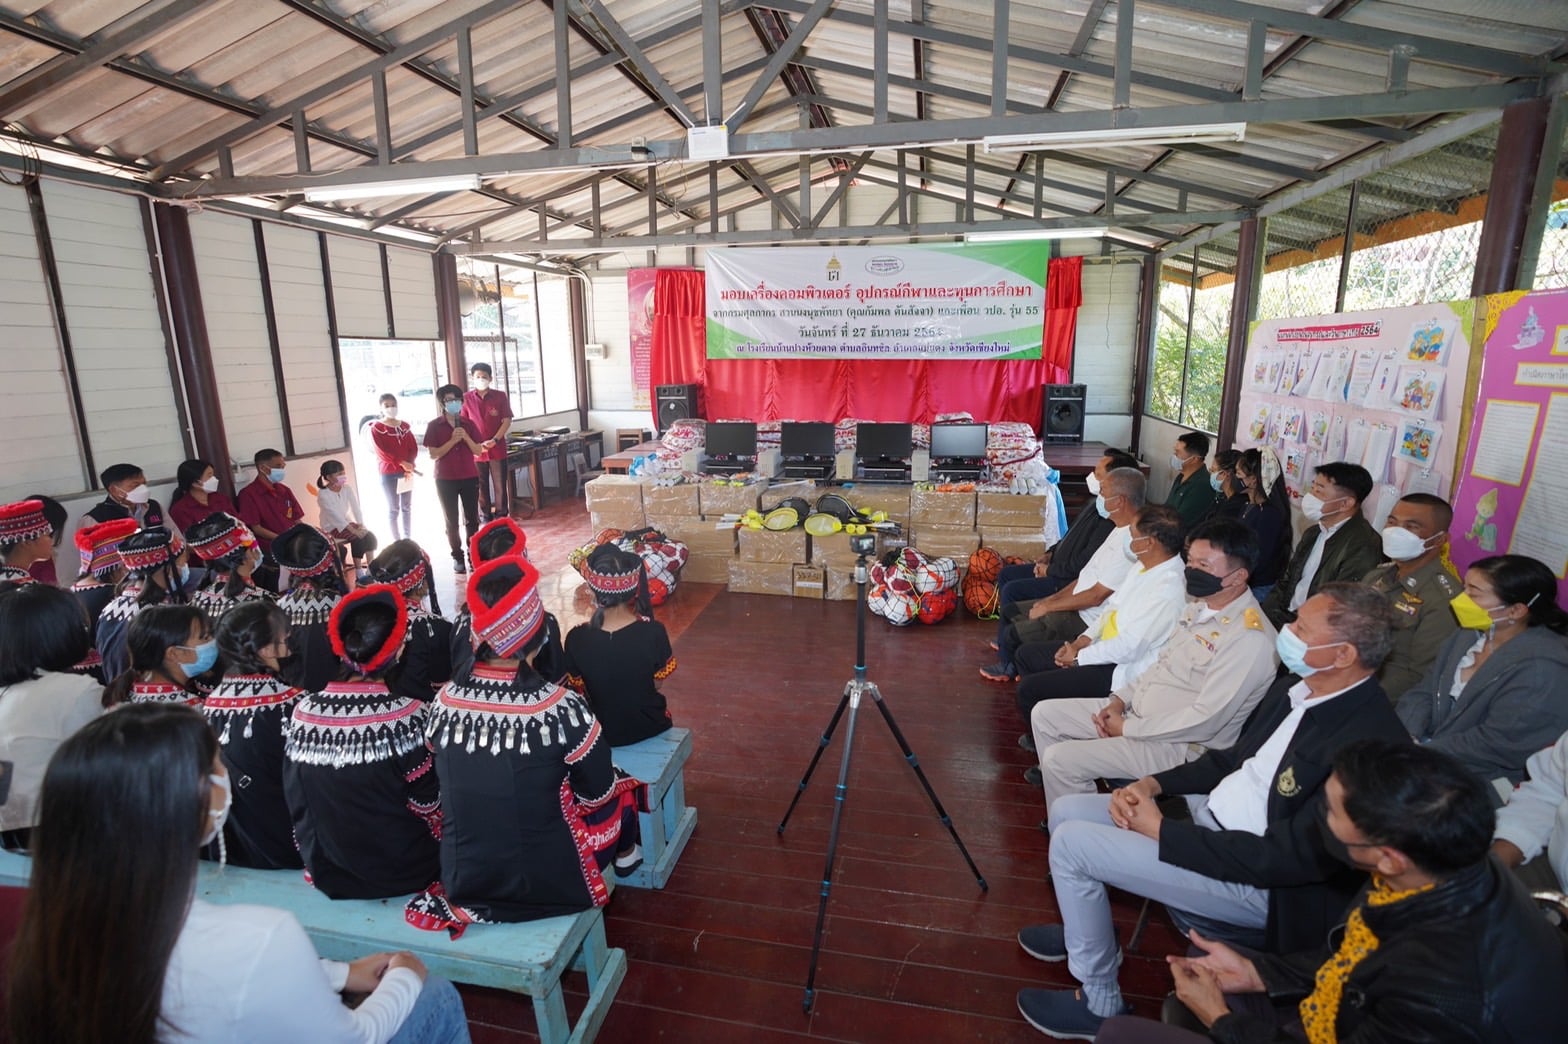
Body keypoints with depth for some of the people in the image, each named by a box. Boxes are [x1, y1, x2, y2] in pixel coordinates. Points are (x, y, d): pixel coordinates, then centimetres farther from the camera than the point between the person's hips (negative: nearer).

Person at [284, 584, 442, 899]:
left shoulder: (303, 712, -11)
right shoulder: (405, 715, -25)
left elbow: (296, 801, 1)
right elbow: (427, 805, -14)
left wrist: (314, 853, 17)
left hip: (326, 872, 5)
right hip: (399, 872, -5)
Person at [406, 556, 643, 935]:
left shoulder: (444, 701, -11)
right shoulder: (561, 708, -25)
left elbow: (463, 786, 6)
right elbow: (598, 793, -8)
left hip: (464, 883, 4)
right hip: (551, 885, -4)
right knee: (619, 785, 22)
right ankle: (626, 857, 45)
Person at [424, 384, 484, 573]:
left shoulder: (469, 424, 4)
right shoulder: (434, 426, -3)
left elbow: (478, 451, 2)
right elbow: (433, 454, -9)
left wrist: (466, 437, -14)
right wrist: (453, 440, -18)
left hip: (470, 477, 2)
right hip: (445, 480, -2)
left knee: (472, 519, 5)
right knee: (452, 521, 4)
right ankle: (457, 557, 12)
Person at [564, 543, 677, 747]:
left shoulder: (576, 638, -24)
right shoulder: (653, 632, -25)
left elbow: (577, 689, -6)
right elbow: (657, 683, -9)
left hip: (600, 732, 1)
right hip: (649, 728, -1)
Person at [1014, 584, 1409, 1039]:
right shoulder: (1296, 686, -1)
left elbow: (1287, 860, -26)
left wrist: (1160, 829, -19)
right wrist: (1153, 783, -3)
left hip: (1262, 885, -8)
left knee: (1071, 844, -14)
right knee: (1067, 811, 6)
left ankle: (1098, 1005, 9)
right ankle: (1085, 928, 33)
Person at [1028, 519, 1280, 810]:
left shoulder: (1250, 637, -23)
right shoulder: (1198, 607, 5)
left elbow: (1205, 721, -25)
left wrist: (1127, 728, -17)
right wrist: (1120, 699, 1)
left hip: (1177, 745, -9)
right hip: (1135, 709, 9)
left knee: (1059, 759, -18)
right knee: (1044, 713, 6)